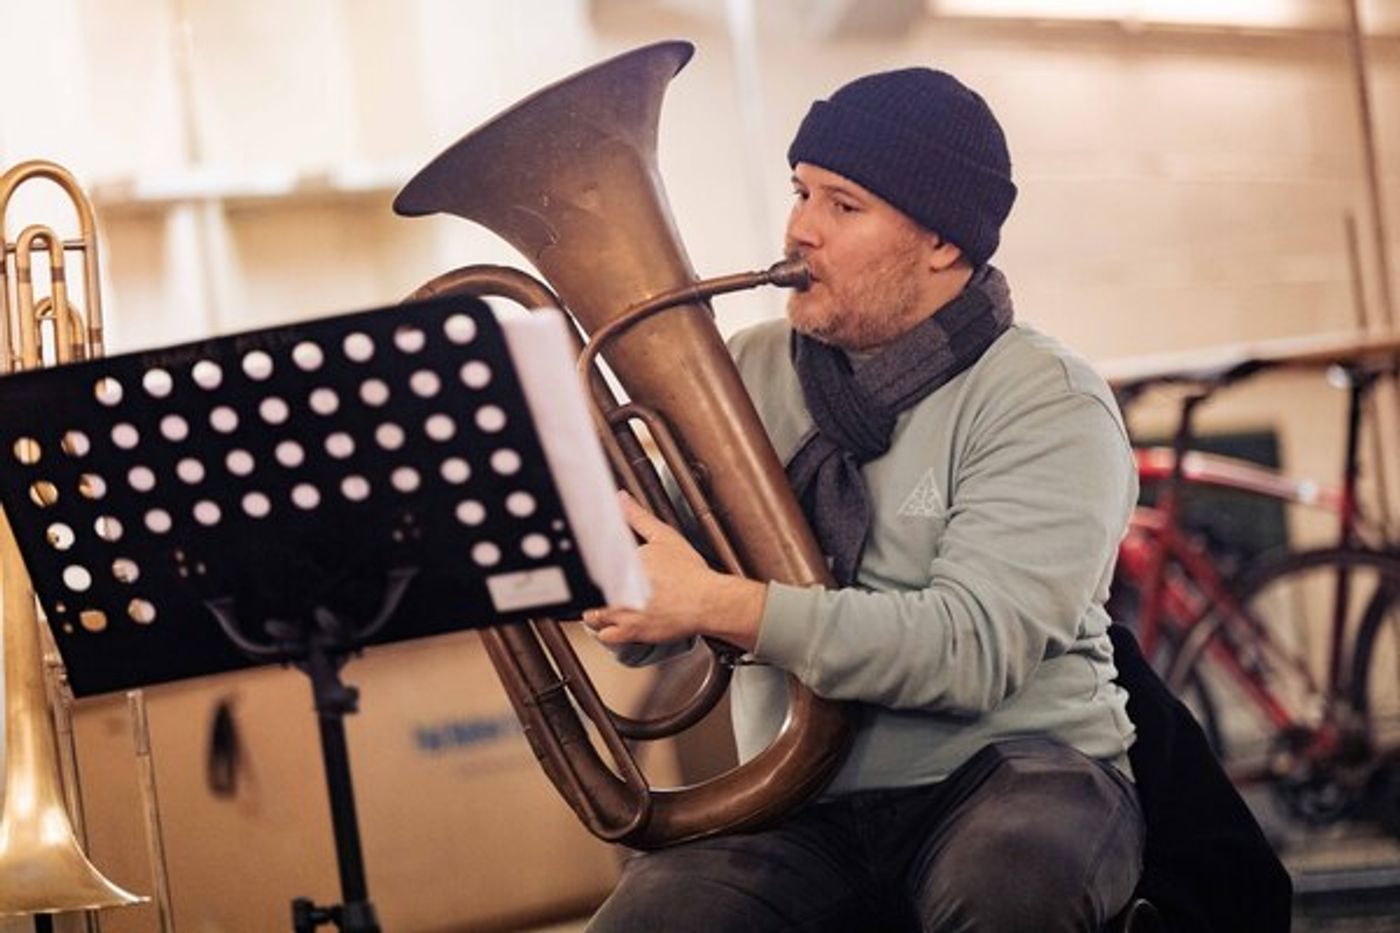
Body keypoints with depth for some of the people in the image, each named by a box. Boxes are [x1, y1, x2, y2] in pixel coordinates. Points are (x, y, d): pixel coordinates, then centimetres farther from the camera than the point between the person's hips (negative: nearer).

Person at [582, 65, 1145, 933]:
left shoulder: (1049, 405, -5)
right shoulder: (748, 372, 9)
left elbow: (974, 649, -20)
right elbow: (643, 632, 10)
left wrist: (716, 603, -25)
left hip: (1010, 772, -2)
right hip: (803, 803, 2)